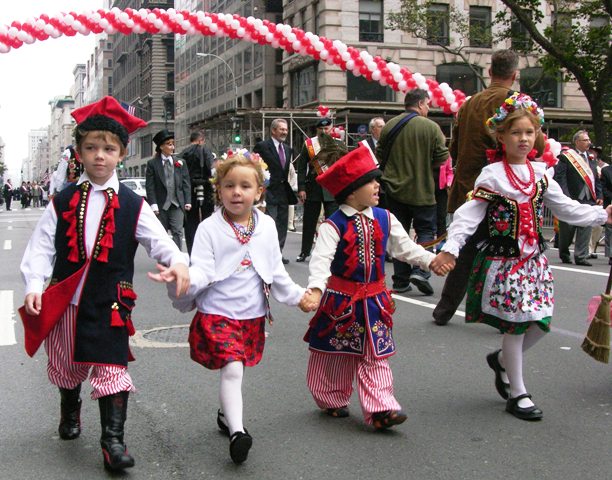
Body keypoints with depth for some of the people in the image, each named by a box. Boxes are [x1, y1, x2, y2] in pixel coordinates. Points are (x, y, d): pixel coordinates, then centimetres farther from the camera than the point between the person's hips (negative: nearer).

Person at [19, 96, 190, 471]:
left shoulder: (132, 206, -2)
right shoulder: (63, 201, 1)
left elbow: (157, 240, -8)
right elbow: (42, 246, -1)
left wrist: (177, 261, -28)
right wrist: (34, 285, -13)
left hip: (109, 303, -2)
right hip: (64, 301, 2)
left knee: (112, 368, -6)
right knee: (67, 366, 20)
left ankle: (113, 440, 3)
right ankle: (70, 413, 48)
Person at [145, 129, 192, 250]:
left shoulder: (180, 163, 8)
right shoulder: (152, 164, 1)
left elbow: (186, 183, 8)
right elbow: (150, 186, -3)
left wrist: (187, 201, 0)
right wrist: (153, 204, -11)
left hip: (177, 204, 1)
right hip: (161, 204, -1)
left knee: (178, 232, -7)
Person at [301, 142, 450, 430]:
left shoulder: (384, 219, 1)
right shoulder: (334, 225, -16)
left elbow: (405, 247, 10)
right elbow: (321, 259, -25)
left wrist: (430, 260, -4)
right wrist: (316, 287, -40)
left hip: (374, 300, 4)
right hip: (340, 300, -4)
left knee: (375, 356, 4)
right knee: (335, 354, 11)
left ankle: (380, 409, 6)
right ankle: (332, 401, 30)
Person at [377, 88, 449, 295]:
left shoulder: (389, 126, 0)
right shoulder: (431, 127, -10)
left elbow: (379, 154, 7)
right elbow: (442, 158, -9)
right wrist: (424, 165, 9)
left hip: (394, 188, 3)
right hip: (422, 190, -3)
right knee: (426, 231, 10)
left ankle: (401, 280, 11)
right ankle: (420, 270, -9)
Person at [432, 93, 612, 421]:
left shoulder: (541, 173, 8)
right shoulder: (492, 175, -8)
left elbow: (566, 208, 16)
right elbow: (469, 214, -13)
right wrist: (450, 247, -23)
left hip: (533, 257, 6)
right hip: (503, 258, -5)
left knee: (540, 322, 4)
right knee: (516, 323, -2)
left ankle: (501, 360, 32)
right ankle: (517, 394, 12)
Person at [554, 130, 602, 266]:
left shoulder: (591, 159, 16)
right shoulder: (565, 157, -4)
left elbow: (596, 179, 19)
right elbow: (559, 178, -11)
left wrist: (599, 196, 8)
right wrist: (565, 197, -18)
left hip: (589, 200, 5)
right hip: (571, 200, -5)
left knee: (586, 228, -2)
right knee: (567, 229, 5)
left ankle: (581, 257, 1)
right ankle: (564, 254, 24)